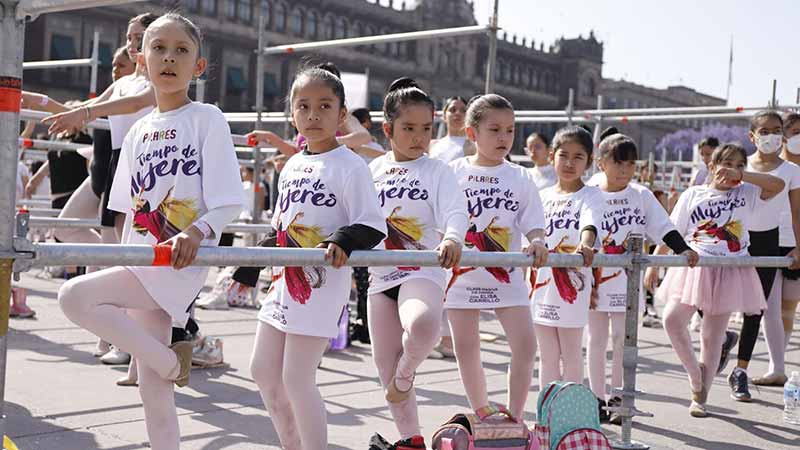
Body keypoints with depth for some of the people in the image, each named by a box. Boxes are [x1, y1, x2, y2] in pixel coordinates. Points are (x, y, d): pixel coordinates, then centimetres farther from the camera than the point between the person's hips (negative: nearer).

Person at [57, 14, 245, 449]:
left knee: (74, 295, -22)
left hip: (180, 265, -6)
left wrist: (197, 232, -29)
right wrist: (122, 266, 15)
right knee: (153, 390, 7)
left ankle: (171, 361, -6)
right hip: (140, 266, 6)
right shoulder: (139, 130, 14)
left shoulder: (207, 119, -5)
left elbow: (228, 204, -11)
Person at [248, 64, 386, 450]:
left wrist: (342, 241, -31)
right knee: (263, 369, 13)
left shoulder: (349, 166, -10)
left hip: (322, 282, -8)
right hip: (285, 279, 8)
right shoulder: (292, 165, 12)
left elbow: (373, 227, -14)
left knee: (297, 378, -7)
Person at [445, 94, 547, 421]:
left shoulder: (520, 178, 2)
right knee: (466, 349, 8)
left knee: (525, 346, -6)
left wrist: (537, 242, -22)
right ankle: (481, 415, 25)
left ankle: (514, 417, 8)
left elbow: (533, 225, 0)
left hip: (506, 274, 0)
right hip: (463, 273, 0)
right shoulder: (454, 172, 0)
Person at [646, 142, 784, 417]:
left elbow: (778, 184, -9)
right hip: (693, 268, 0)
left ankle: (700, 398, 14)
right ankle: (695, 373, 8)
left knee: (712, 337, 4)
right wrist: (653, 264, 2)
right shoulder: (693, 194, 9)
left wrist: (740, 175, -10)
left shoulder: (747, 194, 9)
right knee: (672, 320, -16)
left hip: (728, 272, 0)